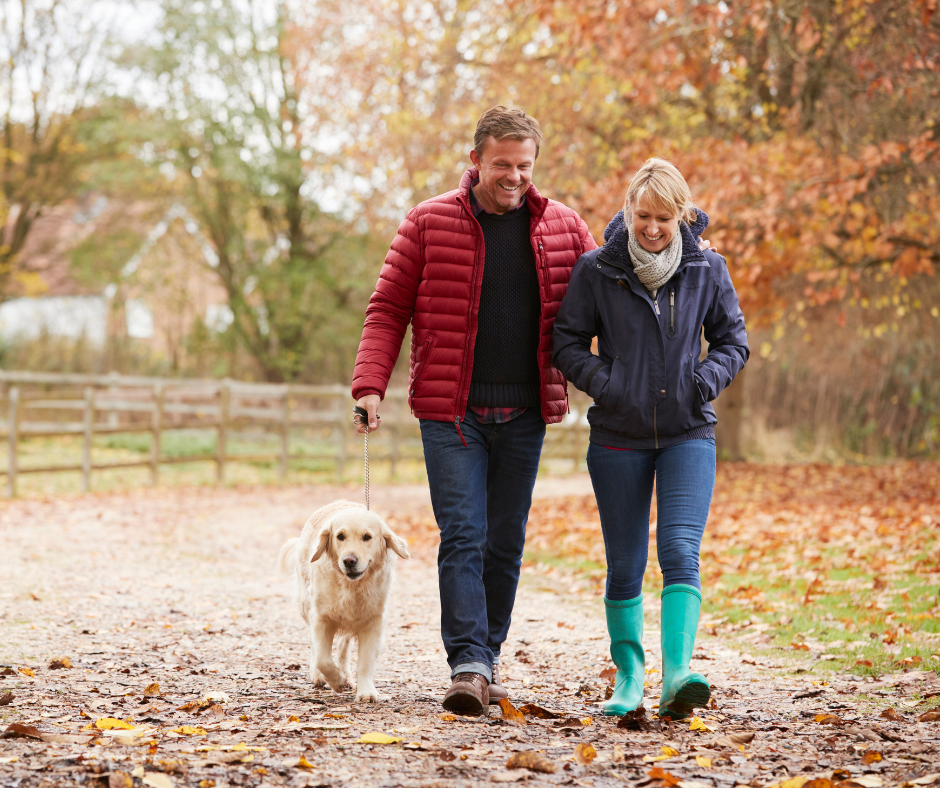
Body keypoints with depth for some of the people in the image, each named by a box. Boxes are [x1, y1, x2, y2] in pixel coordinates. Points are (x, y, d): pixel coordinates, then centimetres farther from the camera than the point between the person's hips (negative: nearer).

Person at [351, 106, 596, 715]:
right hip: (451, 412, -3)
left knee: (506, 543, 9)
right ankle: (469, 665, -13)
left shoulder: (564, 228, 7)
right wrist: (370, 383, -10)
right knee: (462, 537, -10)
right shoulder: (429, 223, 0)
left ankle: (488, 655, 20)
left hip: (524, 414, 3)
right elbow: (388, 309, 1)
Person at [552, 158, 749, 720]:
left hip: (688, 433, 0)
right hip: (619, 436, 0)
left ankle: (677, 675, -24)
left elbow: (733, 341, 10)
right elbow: (569, 342, 2)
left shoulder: (707, 270, 1)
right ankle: (628, 674, 22)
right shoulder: (597, 269, -3)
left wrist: (706, 380, -9)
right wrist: (604, 383, -14)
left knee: (680, 553, -16)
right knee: (625, 565, 7)